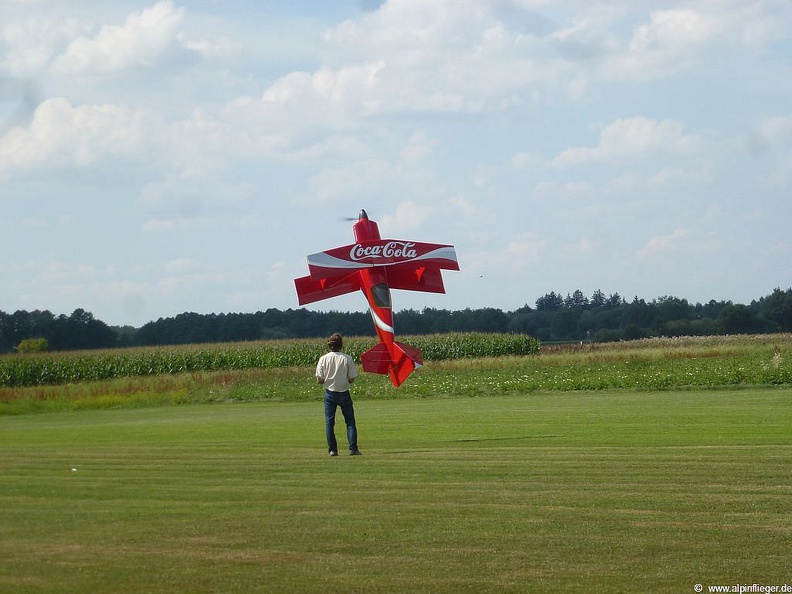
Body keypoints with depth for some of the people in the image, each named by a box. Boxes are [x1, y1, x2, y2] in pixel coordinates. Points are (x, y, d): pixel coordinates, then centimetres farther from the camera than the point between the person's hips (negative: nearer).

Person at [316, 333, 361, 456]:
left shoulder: (323, 359, -7)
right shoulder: (347, 359, -10)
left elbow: (319, 380, -7)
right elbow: (351, 379, -9)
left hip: (330, 393, 1)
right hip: (344, 394, -1)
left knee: (329, 422, 9)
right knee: (350, 422, 8)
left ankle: (332, 449, 5)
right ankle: (353, 448, -1)